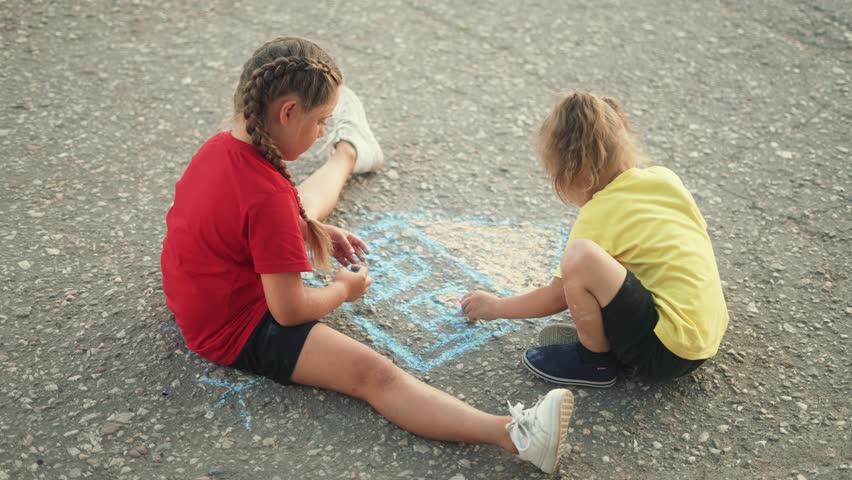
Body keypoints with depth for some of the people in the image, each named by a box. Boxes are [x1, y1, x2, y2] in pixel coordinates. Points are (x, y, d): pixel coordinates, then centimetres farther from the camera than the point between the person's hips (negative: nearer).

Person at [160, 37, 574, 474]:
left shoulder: (219, 146, -5)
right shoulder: (269, 196, -32)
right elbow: (288, 310, -28)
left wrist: (315, 230, 8)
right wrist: (342, 289, -9)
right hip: (238, 330, -10)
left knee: (300, 206, 31)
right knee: (372, 372, -27)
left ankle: (350, 151, 62)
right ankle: (514, 433, -39)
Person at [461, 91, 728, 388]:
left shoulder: (599, 215, -13)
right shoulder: (665, 177, 4)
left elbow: (557, 297, -3)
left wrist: (494, 307, 13)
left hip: (668, 351, -9)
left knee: (579, 256, -23)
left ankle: (594, 361, -2)